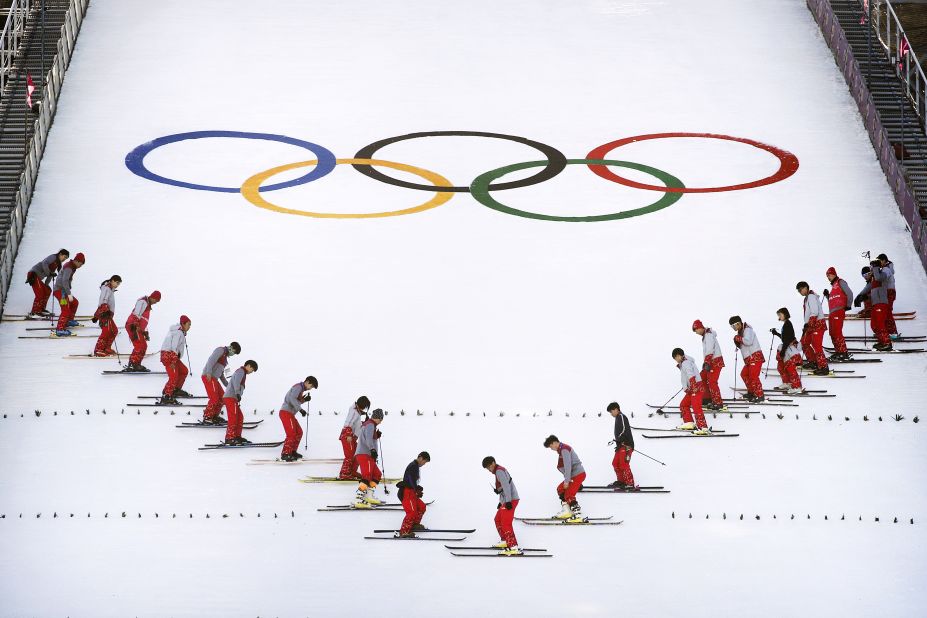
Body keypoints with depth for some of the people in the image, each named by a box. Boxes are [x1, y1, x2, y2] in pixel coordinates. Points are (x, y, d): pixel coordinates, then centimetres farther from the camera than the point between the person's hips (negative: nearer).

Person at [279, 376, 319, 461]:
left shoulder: (301, 389, 19)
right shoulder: (298, 387, -12)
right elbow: (292, 398, -26)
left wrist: (305, 399, 6)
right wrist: (300, 409, -27)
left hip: (290, 413, 10)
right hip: (286, 412, -10)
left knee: (299, 432, 14)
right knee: (291, 434, -15)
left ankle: (292, 452, 23)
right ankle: (285, 454, -14)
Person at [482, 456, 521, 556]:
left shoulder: (499, 471, -11)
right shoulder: (500, 471, 21)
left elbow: (506, 486, -20)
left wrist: (508, 501, -25)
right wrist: (501, 502, 29)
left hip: (511, 500, -11)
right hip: (505, 500, 11)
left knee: (506, 523, -15)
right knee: (498, 520, 21)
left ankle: (513, 547, -20)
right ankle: (505, 541, 31)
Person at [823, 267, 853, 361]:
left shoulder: (840, 282, 1)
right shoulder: (833, 286, 26)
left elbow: (849, 293, -7)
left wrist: (848, 306, -10)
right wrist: (827, 296, 12)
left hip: (839, 311, -10)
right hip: (831, 313, 10)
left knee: (837, 332, -16)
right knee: (832, 333, 9)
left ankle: (844, 353, -18)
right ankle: (838, 352, 15)